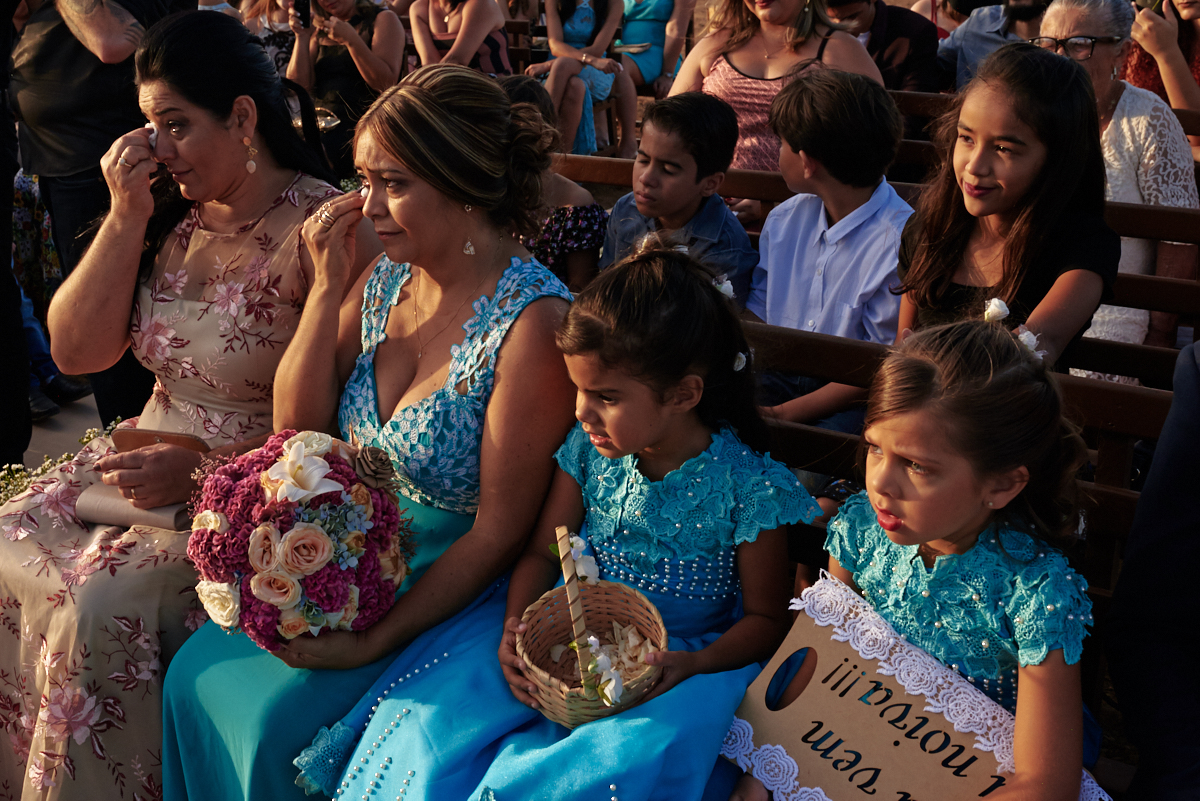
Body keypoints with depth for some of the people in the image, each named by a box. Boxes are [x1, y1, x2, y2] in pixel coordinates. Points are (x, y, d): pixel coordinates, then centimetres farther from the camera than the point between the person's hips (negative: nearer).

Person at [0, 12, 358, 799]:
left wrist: (204, 470, -24)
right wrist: (128, 215, -6)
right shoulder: (173, 214, 7)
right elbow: (77, 350, 3)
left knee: (102, 602, -25)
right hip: (152, 455, 7)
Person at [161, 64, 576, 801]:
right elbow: (298, 426, 2)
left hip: (449, 582, -7)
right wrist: (328, 286, -9)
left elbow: (499, 532, -20)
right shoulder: (385, 280, -1)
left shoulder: (532, 322, -23)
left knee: (279, 716, -16)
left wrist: (376, 640, -20)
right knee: (197, 674, -3)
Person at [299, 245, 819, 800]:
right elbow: (541, 552, 7)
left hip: (678, 658, -4)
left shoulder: (745, 485, -14)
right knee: (422, 723, -13)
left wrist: (694, 665, -24)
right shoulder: (589, 448, -2)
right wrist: (515, 627, -13)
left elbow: (766, 618, -6)